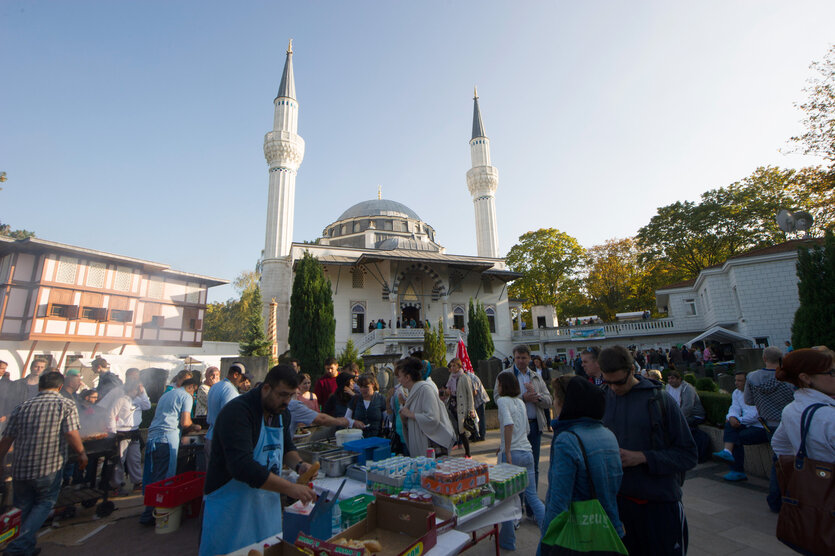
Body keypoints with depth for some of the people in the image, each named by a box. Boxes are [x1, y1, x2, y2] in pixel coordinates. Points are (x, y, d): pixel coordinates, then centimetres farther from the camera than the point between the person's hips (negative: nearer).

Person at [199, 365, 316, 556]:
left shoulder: (280, 412, 1)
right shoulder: (237, 411, -24)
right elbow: (242, 466, -32)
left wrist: (299, 465, -7)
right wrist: (290, 488, -33)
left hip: (267, 503, 7)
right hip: (231, 506, -7)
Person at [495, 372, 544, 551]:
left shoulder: (503, 400, -10)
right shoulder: (520, 402, 12)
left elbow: (509, 424, -25)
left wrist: (507, 451, -21)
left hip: (512, 454, -6)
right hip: (527, 452, 6)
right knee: (532, 496, 14)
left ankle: (507, 541, 21)